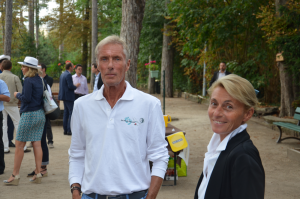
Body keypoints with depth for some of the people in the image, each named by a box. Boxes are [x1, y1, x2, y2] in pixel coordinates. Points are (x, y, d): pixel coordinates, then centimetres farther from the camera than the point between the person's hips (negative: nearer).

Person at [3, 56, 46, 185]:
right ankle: (38, 174, 7)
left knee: (19, 145, -1)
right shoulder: (39, 80, 11)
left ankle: (15, 175, 3)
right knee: (36, 144, 7)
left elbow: (26, 98, -19)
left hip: (29, 115, -8)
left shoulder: (29, 80, -13)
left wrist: (17, 95, -1)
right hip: (40, 114, 8)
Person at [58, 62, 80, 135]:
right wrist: (76, 86, -3)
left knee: (66, 112, 13)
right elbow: (70, 86, -22)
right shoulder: (68, 75, -16)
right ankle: (69, 130, -7)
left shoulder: (62, 74, 13)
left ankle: (65, 130, 16)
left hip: (64, 96, 10)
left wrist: (74, 86, 19)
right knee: (71, 113, -6)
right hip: (69, 96, -10)